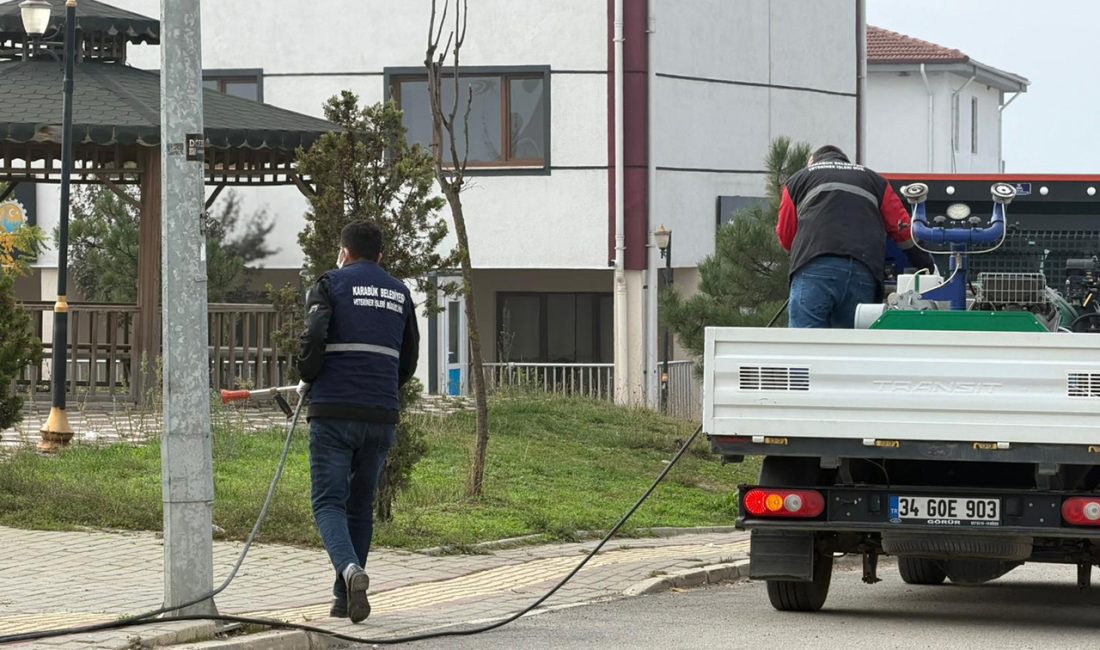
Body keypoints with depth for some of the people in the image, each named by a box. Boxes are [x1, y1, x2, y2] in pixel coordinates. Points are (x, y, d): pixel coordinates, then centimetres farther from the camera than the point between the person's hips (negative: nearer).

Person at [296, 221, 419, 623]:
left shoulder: (331, 284, 3)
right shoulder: (400, 293, 17)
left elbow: (313, 338, -12)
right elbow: (409, 361, 18)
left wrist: (306, 382, 5)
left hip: (334, 412, -4)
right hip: (382, 415, 4)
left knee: (329, 502, -2)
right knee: (361, 505, 13)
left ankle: (349, 569, -28)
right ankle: (345, 599, 12)